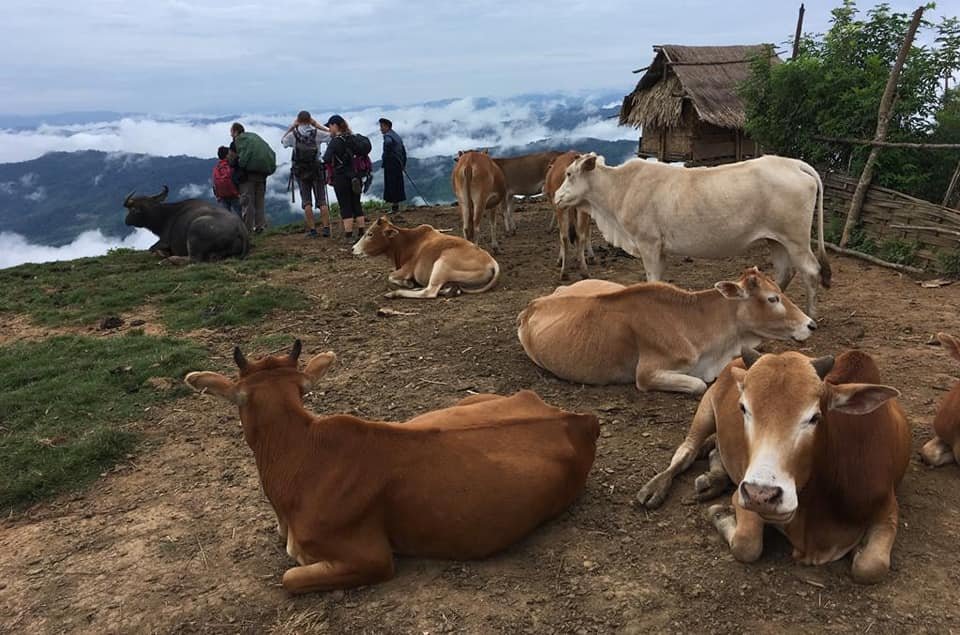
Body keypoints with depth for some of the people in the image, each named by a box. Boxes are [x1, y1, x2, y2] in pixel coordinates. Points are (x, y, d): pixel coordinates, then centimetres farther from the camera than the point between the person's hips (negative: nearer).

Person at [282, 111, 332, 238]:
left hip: (300, 171, 0)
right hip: (316, 169, 0)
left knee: (306, 201, 4)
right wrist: (318, 125, 6)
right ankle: (326, 228, -3)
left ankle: (312, 229, 0)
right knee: (322, 200, 3)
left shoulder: (293, 134, -4)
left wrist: (292, 127, 11)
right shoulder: (317, 133, -6)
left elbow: (283, 141, 15)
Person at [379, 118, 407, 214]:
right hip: (398, 165, 9)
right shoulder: (397, 136, 20)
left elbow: (388, 143, -33)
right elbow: (403, 151, 22)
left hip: (390, 165, -9)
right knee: (397, 184, 12)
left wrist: (384, 159, -23)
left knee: (391, 185, -6)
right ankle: (397, 205, 18)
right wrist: (403, 164, 24)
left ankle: (394, 206, -6)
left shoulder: (388, 136, -9)